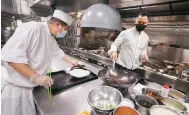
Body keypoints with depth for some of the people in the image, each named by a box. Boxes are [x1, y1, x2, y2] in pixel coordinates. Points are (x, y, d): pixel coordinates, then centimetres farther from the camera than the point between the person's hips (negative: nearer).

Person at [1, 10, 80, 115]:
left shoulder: (52, 39, 5)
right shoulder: (33, 28, -25)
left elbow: (59, 52, 23)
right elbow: (10, 56, -29)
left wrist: (71, 61, 29)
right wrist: (35, 77, -32)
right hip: (13, 87, -8)